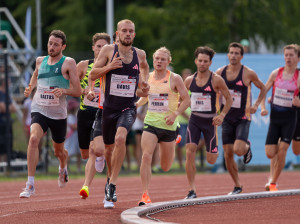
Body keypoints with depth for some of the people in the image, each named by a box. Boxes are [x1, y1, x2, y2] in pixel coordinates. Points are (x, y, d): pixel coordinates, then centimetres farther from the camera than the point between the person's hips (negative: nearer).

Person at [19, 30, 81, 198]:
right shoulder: (40, 61, 9)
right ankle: (30, 185, -27)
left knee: (59, 151, 16)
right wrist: (30, 88, 11)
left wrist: (64, 91, -24)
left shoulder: (68, 63, -4)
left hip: (58, 113, -1)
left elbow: (78, 91, -5)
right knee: (34, 138, -27)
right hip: (39, 110, 1)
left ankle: (63, 168, 55)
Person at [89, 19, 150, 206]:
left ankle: (112, 184, -22)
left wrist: (144, 82, 11)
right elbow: (92, 75, -2)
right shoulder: (108, 50, -2)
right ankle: (110, 178, 42)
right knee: (109, 148, 12)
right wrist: (109, 67, -18)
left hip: (128, 108, -1)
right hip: (109, 107, 1)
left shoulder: (140, 54, 5)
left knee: (120, 138, -27)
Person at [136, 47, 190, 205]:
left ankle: (173, 144, 48)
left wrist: (175, 114, -18)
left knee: (165, 167, 10)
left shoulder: (175, 79, -5)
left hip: (168, 125, -2)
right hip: (150, 123, 2)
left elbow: (186, 100, -4)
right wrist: (135, 105, 2)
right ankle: (145, 195, -18)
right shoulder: (148, 77, 6)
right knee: (146, 156, -21)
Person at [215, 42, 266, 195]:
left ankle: (247, 147, 17)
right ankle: (237, 186, 17)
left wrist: (256, 105, -4)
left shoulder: (248, 73, -8)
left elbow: (263, 89, 7)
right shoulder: (220, 72, 0)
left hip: (243, 118, -3)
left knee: (238, 150, -21)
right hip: (227, 118, 3)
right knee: (228, 154, 1)